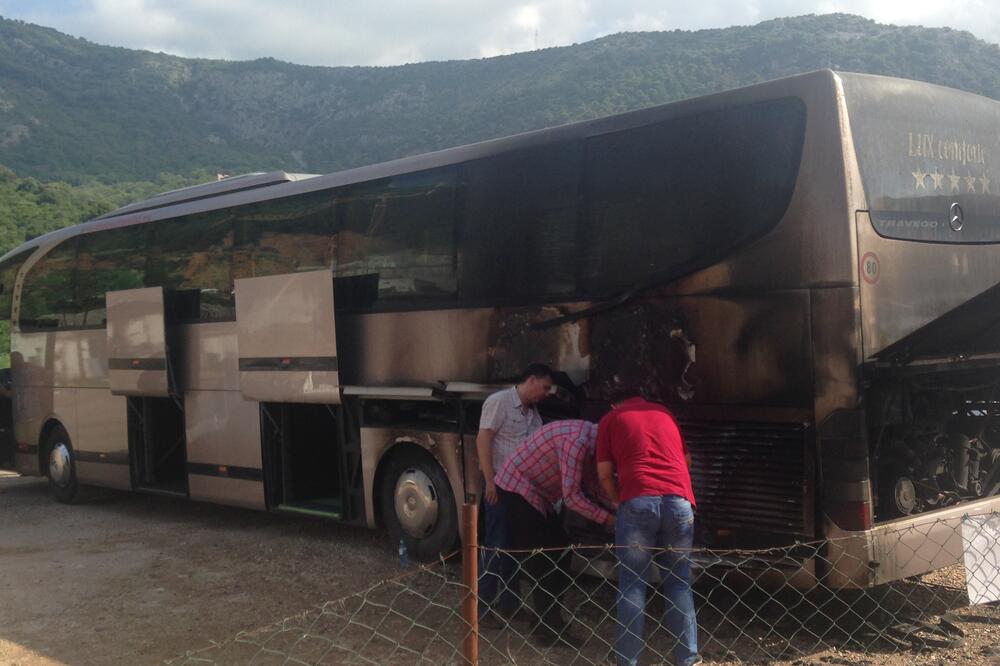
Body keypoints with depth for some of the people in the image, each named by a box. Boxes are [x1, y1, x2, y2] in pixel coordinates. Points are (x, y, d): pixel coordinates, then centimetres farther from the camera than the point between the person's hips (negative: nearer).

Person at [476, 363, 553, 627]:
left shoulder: (533, 412, 16)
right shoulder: (500, 402, -8)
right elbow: (483, 440, -13)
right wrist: (490, 481, -19)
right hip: (500, 482, -8)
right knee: (496, 544, -5)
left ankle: (508, 602, 22)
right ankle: (484, 606, 2)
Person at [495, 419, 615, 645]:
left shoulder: (592, 438, 1)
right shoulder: (577, 441, -29)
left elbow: (592, 483, 6)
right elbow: (572, 497, -27)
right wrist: (608, 518, -23)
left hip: (536, 492, 10)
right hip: (518, 489, -10)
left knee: (560, 551, 10)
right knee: (541, 558, -8)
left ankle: (547, 620, 20)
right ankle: (548, 628, 0)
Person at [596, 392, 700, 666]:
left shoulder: (610, 419, 17)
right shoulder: (664, 412, 27)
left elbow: (604, 474, 12)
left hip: (638, 502, -2)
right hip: (679, 500, 3)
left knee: (632, 584, 5)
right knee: (679, 582, 11)